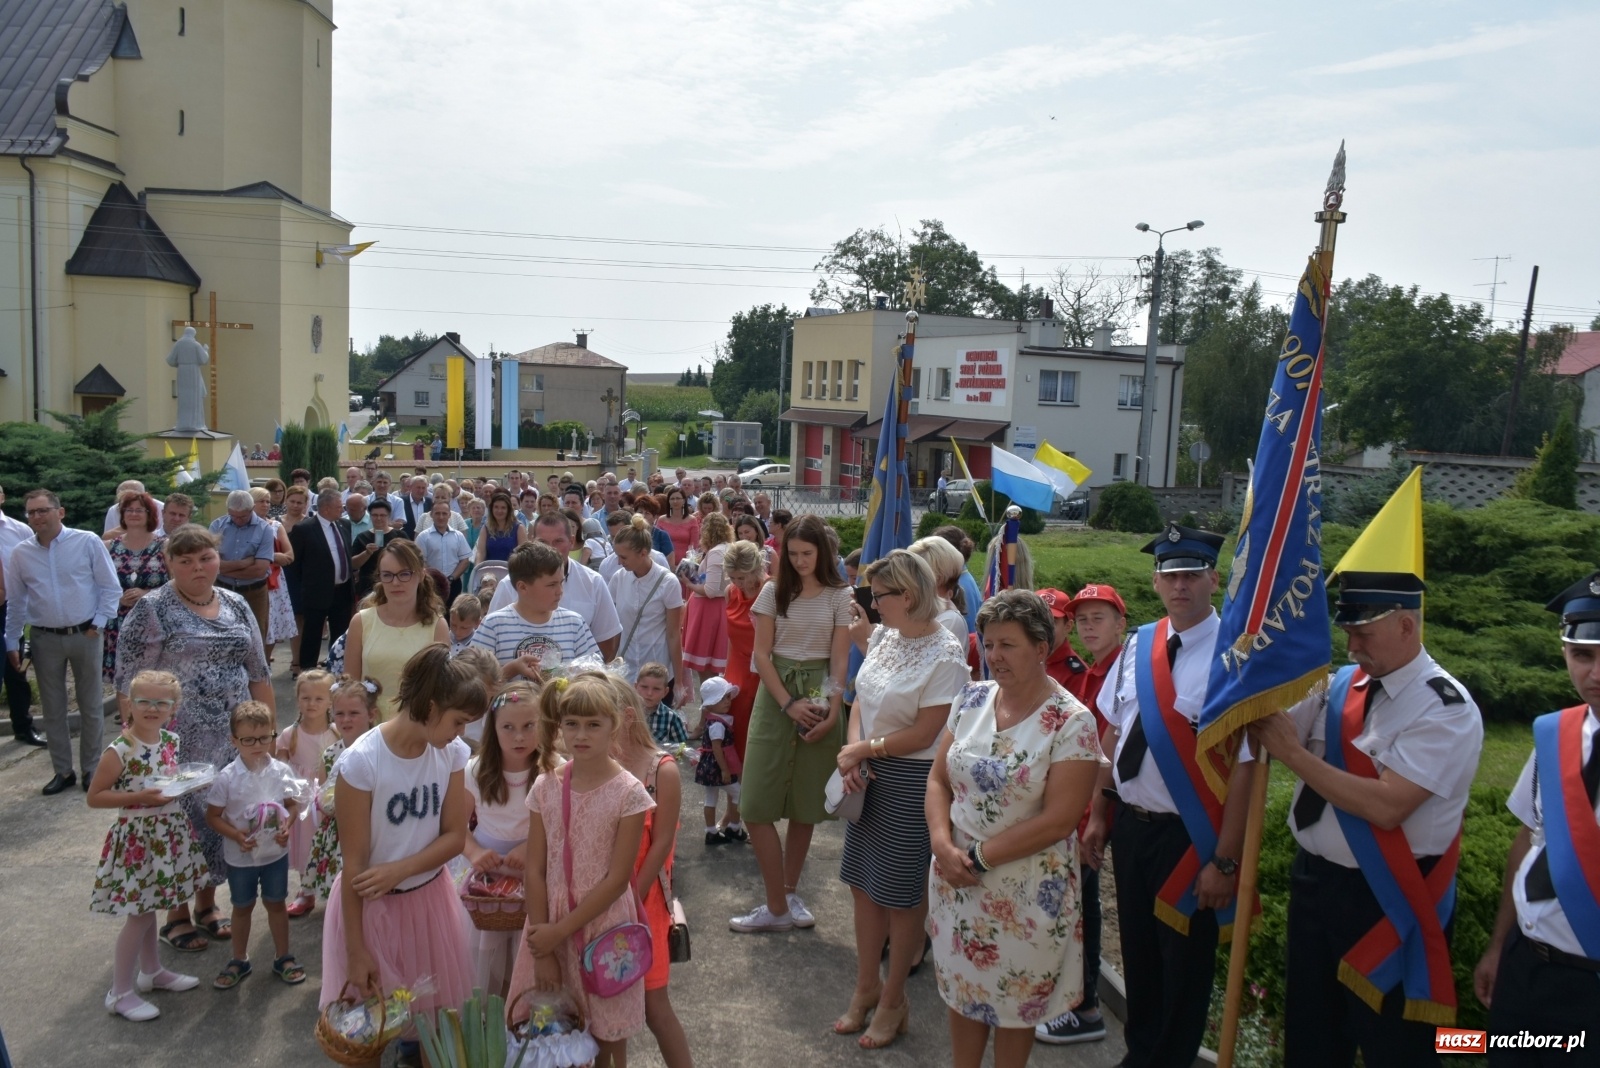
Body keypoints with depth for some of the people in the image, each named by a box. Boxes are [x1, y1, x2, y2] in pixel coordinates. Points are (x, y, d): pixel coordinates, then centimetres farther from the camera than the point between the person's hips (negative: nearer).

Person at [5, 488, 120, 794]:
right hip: (45, 639, 2)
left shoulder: (88, 542, -7)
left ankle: (91, 768, 20)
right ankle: (63, 771, 21)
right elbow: (15, 601, 9)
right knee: (52, 709, 10)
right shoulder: (21, 553, 2)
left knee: (90, 706, 8)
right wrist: (11, 643, 10)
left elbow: (111, 587, -2)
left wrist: (98, 623, -8)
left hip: (85, 635, -2)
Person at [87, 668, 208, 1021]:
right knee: (139, 914, 1)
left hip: (169, 832, 6)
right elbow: (94, 797, -15)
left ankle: (151, 971, 37)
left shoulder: (171, 740, 0)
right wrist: (140, 797, -24)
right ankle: (120, 992, 15)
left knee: (148, 907, 21)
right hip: (137, 836, -6)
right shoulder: (120, 750, -20)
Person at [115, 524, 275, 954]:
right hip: (179, 743, -5)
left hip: (236, 740, 5)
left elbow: (258, 674, 12)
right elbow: (128, 684, -11)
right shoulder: (152, 611, -8)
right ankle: (176, 915, 23)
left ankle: (207, 902, 32)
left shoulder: (236, 606, 8)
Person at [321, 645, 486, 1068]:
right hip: (373, 904, -4)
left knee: (434, 1010, 16)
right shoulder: (362, 761, -24)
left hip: (430, 897, 4)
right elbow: (354, 863, -18)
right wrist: (356, 949, -13)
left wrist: (401, 869, -21)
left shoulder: (453, 753, -9)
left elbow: (455, 836, -4)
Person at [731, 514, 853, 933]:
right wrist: (789, 703, -12)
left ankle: (789, 894, 24)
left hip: (819, 695, 0)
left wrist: (832, 709, -13)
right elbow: (761, 653, -1)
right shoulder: (774, 592, 3)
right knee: (758, 805, -4)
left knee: (805, 805, 8)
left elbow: (840, 659, 0)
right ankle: (777, 907, 6)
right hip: (775, 694, 0)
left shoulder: (840, 597, 2)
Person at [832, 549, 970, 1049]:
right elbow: (862, 700, 7)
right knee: (864, 884, 16)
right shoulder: (885, 636, 2)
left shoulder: (945, 655, -20)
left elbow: (923, 733, -18)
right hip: (871, 776, 7)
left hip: (912, 782, -7)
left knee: (902, 895, 9)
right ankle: (866, 986, 35)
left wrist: (863, 748, -11)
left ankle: (893, 999, 28)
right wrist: (852, 755, -8)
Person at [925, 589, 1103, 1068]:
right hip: (956, 878, 5)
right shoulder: (972, 698, 0)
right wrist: (944, 846, -12)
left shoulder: (1071, 721, -15)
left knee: (1014, 1001, 13)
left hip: (1027, 889, -4)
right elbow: (938, 780, 4)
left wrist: (979, 857, -17)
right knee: (962, 989, 18)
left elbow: (1057, 818, -19)